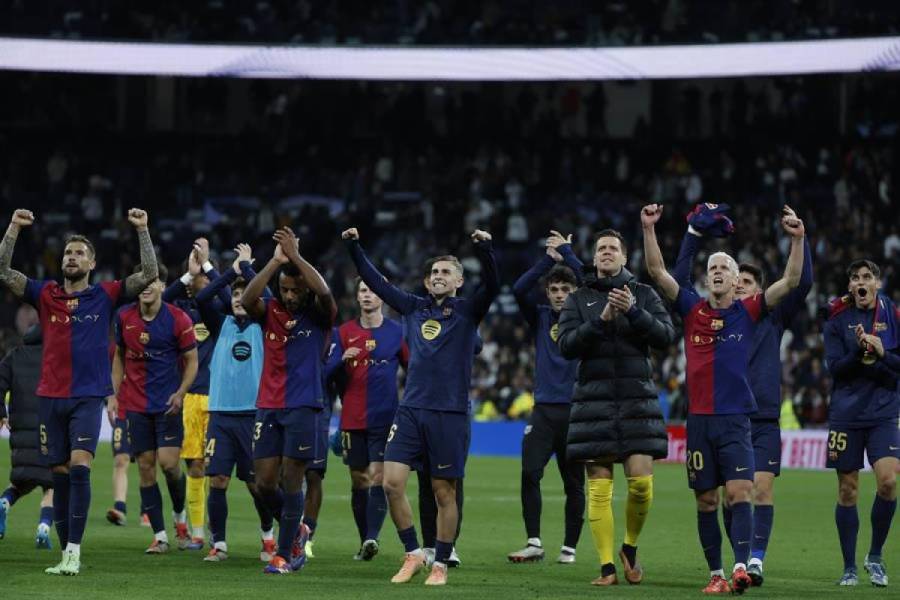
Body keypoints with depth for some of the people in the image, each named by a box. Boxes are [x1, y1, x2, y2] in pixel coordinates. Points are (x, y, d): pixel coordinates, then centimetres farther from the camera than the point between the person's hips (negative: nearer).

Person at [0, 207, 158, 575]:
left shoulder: (105, 295, 4)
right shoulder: (46, 294, 8)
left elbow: (148, 275, -3)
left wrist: (142, 230, -7)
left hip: (88, 397, -3)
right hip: (51, 397, 3)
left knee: (79, 467, -18)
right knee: (60, 475, 5)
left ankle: (74, 551, -19)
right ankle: (66, 554, 11)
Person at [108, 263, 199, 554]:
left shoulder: (178, 319, -8)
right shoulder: (124, 317, 2)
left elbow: (192, 361, -2)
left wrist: (180, 394, -15)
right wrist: (114, 394, 6)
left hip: (168, 404, -3)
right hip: (135, 404, 3)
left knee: (169, 463, -13)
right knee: (145, 466, 0)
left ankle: (180, 516, 15)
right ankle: (160, 536, 5)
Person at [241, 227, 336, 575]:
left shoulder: (318, 315, 0)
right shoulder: (269, 312, 6)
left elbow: (324, 292, -23)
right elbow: (247, 300, -16)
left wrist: (295, 256, -18)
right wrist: (275, 261, -17)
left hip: (303, 408, -3)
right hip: (268, 407, 3)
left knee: (291, 481, -5)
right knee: (265, 483, 2)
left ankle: (284, 554, 3)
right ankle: (296, 531, 27)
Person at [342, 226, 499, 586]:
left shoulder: (467, 311, 2)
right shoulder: (414, 308, 13)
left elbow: (492, 286, -15)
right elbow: (376, 282, 15)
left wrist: (485, 250, -29)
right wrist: (354, 248, 7)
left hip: (450, 414, -3)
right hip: (411, 409, 3)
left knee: (444, 492, 2)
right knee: (392, 482, -6)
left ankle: (440, 564, 12)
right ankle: (413, 554, 8)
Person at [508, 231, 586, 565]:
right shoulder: (540, 317, 10)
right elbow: (519, 290, -5)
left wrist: (567, 252, -3)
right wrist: (549, 259, -9)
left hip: (575, 410, -2)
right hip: (544, 409, 2)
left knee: (574, 483, 2)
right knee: (529, 473, -10)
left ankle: (569, 547, 10)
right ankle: (534, 544, -5)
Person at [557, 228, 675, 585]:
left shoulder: (643, 294, 9)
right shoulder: (578, 299, 10)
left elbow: (665, 337, -3)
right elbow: (567, 346, -3)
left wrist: (633, 312, -16)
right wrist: (601, 320, -15)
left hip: (637, 398, 0)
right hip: (594, 398, 0)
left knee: (641, 481, -10)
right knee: (599, 488, -4)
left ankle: (630, 548, 14)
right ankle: (607, 567, 0)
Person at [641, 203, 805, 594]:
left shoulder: (748, 312, 4)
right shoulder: (692, 309, 7)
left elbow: (790, 281, -3)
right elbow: (657, 271, 1)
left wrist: (797, 239, -15)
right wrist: (649, 229, -10)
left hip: (735, 418, -2)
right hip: (699, 419, 2)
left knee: (739, 493, -15)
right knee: (706, 500, 4)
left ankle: (740, 566, -24)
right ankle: (715, 574, 10)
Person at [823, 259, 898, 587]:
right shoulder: (837, 321, 3)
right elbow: (835, 367, -5)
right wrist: (859, 352, -21)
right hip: (846, 414, 0)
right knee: (847, 491, 2)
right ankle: (849, 567, 13)